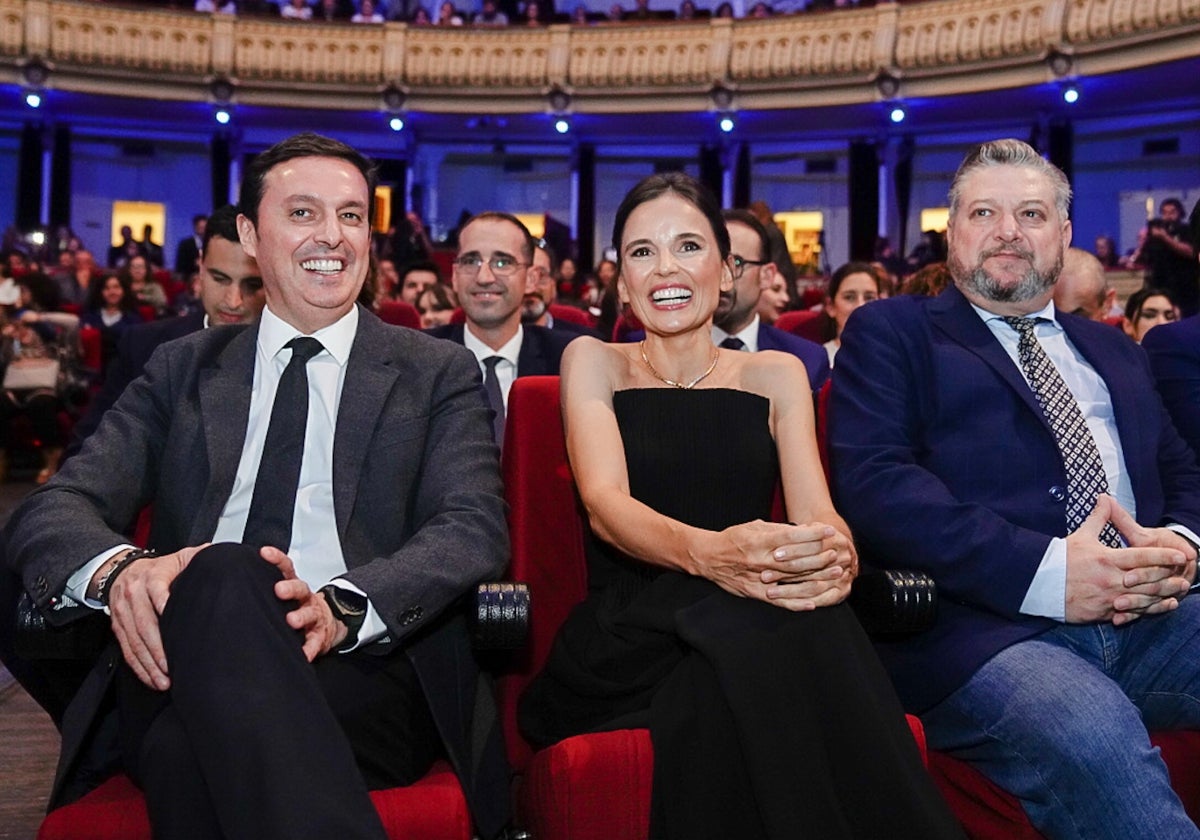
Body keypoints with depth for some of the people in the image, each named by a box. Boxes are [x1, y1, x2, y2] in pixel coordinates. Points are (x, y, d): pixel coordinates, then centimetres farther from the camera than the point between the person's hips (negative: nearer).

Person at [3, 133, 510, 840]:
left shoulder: (439, 373, 14)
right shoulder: (182, 370, 20)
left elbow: (475, 527, -1)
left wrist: (345, 607, -22)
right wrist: (116, 568, -17)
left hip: (365, 669, -4)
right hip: (179, 666, 4)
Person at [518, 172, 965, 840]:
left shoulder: (776, 375, 13)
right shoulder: (594, 364, 8)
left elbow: (817, 511, -1)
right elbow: (605, 503, -10)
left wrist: (836, 553, -28)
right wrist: (707, 552, -33)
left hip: (763, 629, 2)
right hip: (629, 634, -2)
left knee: (809, 617, -35)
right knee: (750, 627, -36)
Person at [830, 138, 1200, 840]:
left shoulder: (1115, 351, 28)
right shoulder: (891, 332, 10)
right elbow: (872, 483, -6)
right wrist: (1043, 572, -17)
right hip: (986, 625, -5)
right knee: (1095, 735, -35)